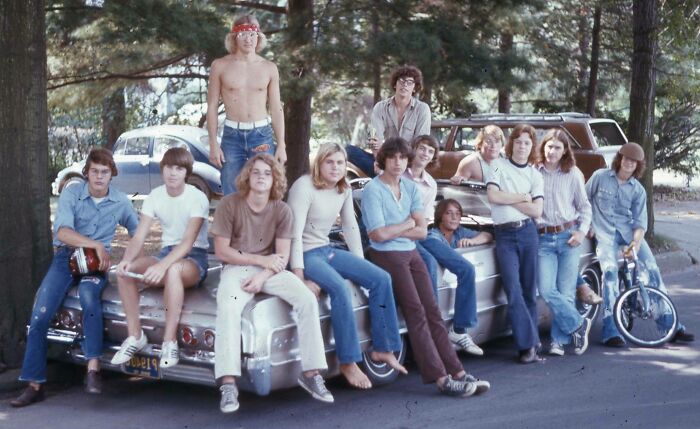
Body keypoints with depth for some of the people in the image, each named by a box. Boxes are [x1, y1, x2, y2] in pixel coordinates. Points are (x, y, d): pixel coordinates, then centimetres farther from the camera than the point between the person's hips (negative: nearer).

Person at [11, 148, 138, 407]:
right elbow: (62, 231, -15)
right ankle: (34, 384, -11)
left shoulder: (120, 202, 5)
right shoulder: (71, 194, -2)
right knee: (40, 313, -17)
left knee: (88, 293, -36)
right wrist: (96, 245, -25)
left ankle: (93, 368, -36)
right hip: (67, 255, 1)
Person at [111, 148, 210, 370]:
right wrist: (127, 259, -29)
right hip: (167, 251, 5)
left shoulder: (197, 198, -14)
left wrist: (163, 265, -41)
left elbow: (188, 241, -25)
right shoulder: (155, 196, 1)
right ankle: (135, 335, -11)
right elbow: (138, 237, -7)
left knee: (173, 270, -41)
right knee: (124, 270, -22)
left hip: (194, 257, -5)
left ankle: (170, 341, -33)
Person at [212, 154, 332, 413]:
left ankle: (310, 372, -15)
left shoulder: (282, 210, -1)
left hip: (269, 270, 3)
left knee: (307, 299, -22)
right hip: (236, 268, -2)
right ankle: (228, 383, -35)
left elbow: (282, 256, -4)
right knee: (227, 308, -34)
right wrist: (261, 259, -13)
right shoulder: (229, 205, -8)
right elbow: (222, 251, -8)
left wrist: (262, 276, -22)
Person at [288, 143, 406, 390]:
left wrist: (360, 266, 6)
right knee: (339, 288, -33)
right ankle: (348, 362, -24)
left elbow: (351, 228, 13)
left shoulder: (344, 190, 7)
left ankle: (382, 348, 1)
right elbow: (295, 233, -21)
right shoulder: (304, 187, -16)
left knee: (381, 279, -6)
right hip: (305, 253, -8)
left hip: (326, 250, 8)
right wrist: (300, 278, -26)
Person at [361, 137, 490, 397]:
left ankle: (457, 372, -1)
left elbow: (422, 230, 6)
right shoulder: (373, 190, -8)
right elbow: (379, 234, -16)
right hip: (387, 256, -6)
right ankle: (441, 378, -14)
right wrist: (407, 224, -2)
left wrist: (394, 231, -7)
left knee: (432, 311, 0)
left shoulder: (410, 187, 11)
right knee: (416, 312, -12)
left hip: (411, 254, 6)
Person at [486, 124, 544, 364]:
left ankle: (529, 345, 11)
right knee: (514, 291, -10)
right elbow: (493, 195, -10)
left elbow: (537, 211, -1)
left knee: (529, 290, 4)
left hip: (527, 232, 2)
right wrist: (522, 197, -4)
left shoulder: (535, 175, 11)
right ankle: (528, 345, -9)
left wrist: (508, 199, -6)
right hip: (504, 235, -2)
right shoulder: (499, 167, 6)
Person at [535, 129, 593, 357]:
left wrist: (582, 231, -3)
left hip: (568, 236, 0)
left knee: (566, 292, 0)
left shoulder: (573, 174, 6)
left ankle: (559, 340, 11)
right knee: (546, 290, -12)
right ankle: (578, 324, 7)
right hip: (543, 238, 0)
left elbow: (584, 207, 11)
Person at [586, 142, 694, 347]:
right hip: (605, 233, -3)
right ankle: (610, 331, -23)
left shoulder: (638, 190, 6)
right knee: (610, 271, -24)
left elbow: (640, 222, 0)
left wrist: (636, 242, -17)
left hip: (628, 232, 3)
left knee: (652, 269, -9)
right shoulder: (600, 177, 1)